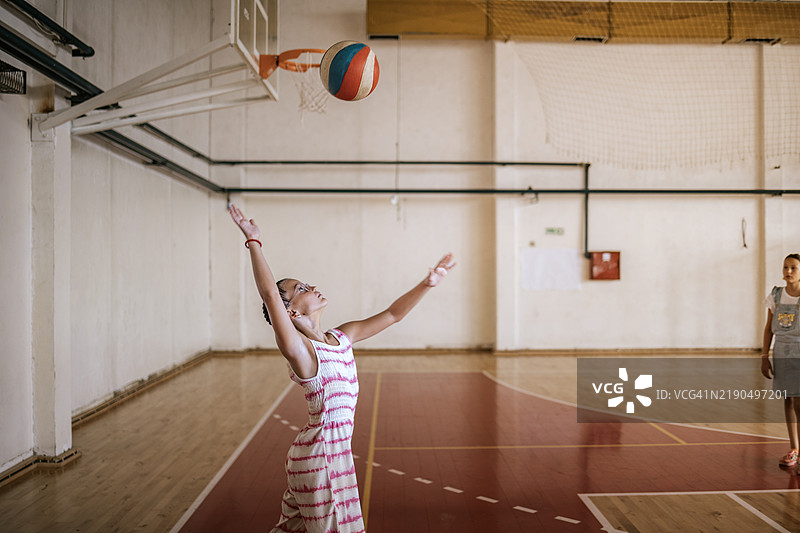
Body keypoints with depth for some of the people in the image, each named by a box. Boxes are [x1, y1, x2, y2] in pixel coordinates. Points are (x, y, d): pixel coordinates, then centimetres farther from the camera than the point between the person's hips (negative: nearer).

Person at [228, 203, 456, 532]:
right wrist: (253, 242, -26)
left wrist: (426, 284, 1)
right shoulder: (299, 349, -17)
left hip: (333, 451, 7)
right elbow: (269, 292, -30)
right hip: (320, 456, -7)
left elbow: (392, 314, 8)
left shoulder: (341, 337, 5)